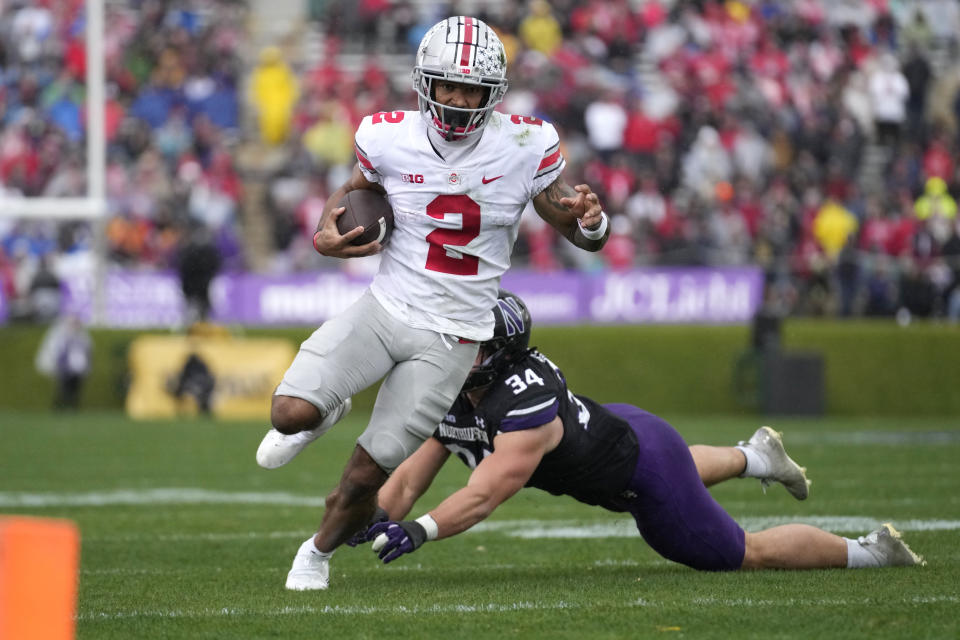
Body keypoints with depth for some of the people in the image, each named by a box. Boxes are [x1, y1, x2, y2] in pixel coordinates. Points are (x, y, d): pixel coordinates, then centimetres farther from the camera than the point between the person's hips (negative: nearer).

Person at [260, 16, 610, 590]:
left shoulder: (525, 148, -11)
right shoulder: (390, 139, -8)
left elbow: (584, 237, -1)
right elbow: (356, 189, 15)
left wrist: (589, 219, -26)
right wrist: (328, 231, -8)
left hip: (450, 338, -1)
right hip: (385, 308, 1)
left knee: (366, 476, -1)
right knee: (291, 412, -20)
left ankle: (320, 550, 32)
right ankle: (325, 414, 19)